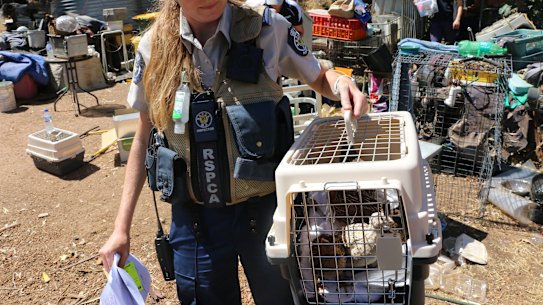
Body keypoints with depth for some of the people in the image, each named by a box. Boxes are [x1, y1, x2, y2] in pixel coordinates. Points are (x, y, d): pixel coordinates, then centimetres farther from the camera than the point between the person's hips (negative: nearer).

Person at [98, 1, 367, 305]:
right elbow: (145, 135, 4)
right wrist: (122, 228, 4)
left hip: (264, 208, -1)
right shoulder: (154, 46, -5)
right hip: (194, 217, 1)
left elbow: (319, 77, 5)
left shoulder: (267, 28, -11)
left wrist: (342, 82, -20)